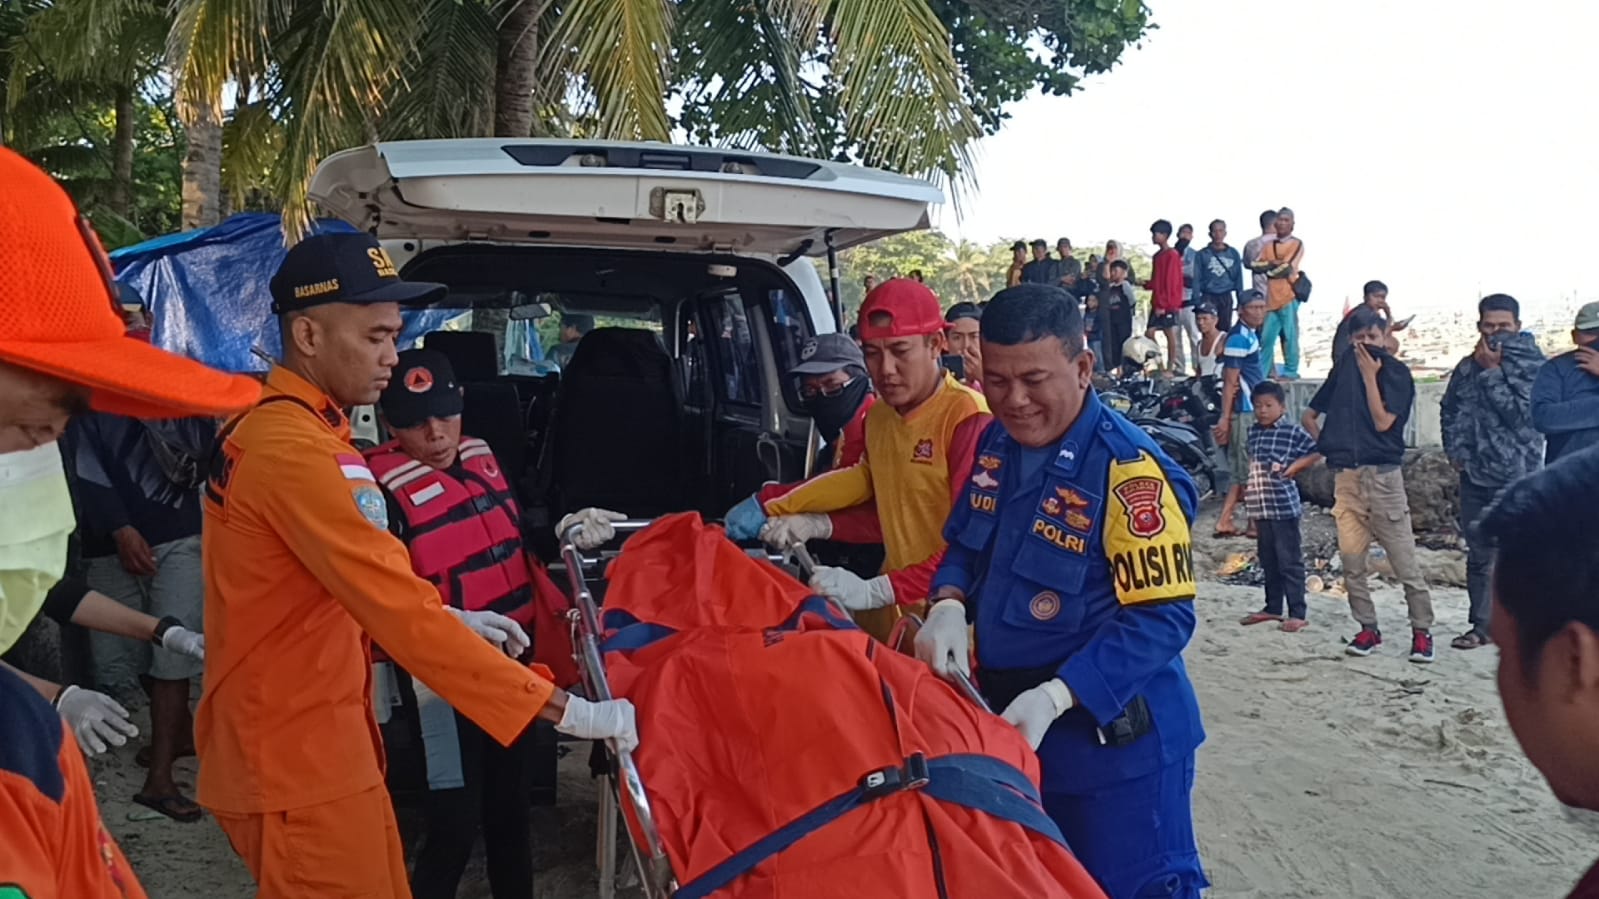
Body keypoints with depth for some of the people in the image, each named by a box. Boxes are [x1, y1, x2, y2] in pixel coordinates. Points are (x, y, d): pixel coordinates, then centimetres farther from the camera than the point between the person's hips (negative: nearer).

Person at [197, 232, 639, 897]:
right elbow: (394, 606, -28)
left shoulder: (296, 429, 12)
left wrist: (450, 620, 6)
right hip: (294, 753, -10)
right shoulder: (290, 448, -22)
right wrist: (560, 708, -28)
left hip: (317, 736, 10)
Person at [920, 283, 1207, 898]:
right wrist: (949, 604, -8)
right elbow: (965, 543, 14)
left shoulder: (1131, 473, -23)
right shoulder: (995, 445, 1)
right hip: (1005, 721, 8)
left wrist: (1055, 697, -31)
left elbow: (1162, 618, -24)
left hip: (1111, 737, -7)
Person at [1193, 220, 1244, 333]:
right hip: (1208, 297, -2)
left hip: (1226, 298, 2)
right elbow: (1197, 279, -1)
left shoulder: (1233, 254, 7)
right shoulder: (1202, 254, 0)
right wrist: (1197, 302, -8)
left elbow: (1238, 278, 9)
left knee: (1225, 329, 5)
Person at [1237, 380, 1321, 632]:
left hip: (1284, 506, -6)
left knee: (1290, 561, -3)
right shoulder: (1253, 431, 12)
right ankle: (1273, 607, 26)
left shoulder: (1293, 431, -7)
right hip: (1260, 506, 7)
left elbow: (1317, 452, -5)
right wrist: (1249, 489, 16)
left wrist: (1295, 466, -10)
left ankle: (1297, 613, 1)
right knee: (1268, 561, 15)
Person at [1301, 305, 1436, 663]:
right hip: (1346, 475, 4)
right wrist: (1327, 442, 5)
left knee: (1404, 559, -4)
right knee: (1351, 559, 5)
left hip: (1382, 473, -4)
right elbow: (1309, 416, 19)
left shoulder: (1397, 373, 2)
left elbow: (1383, 422, -10)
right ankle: (1368, 628, 15)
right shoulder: (1345, 366, 13)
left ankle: (1422, 630, 4)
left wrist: (1370, 376, -9)